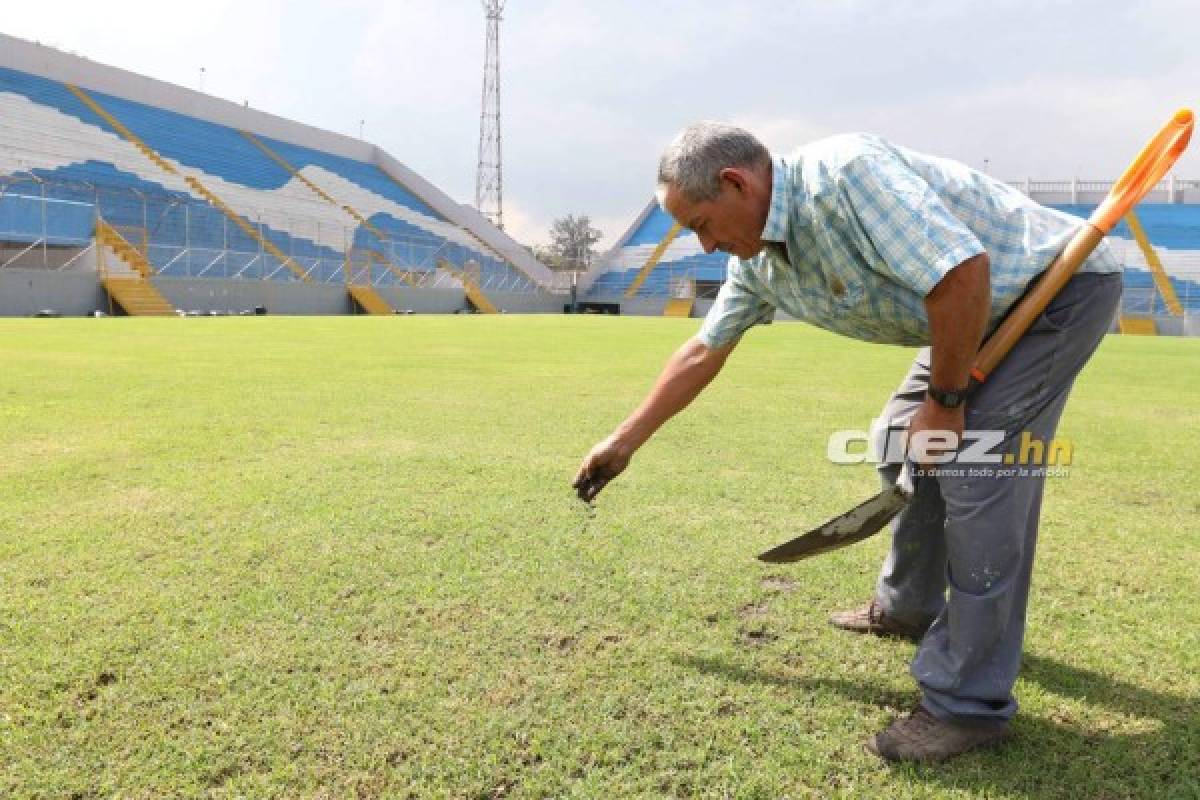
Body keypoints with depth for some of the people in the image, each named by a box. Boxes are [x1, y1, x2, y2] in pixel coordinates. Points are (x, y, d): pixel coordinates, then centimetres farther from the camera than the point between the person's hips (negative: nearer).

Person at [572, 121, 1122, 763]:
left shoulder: (843, 172, -30)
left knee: (978, 470, -17)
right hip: (987, 310, 9)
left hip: (1061, 285, -9)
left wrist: (945, 399, -22)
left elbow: (962, 272, -35)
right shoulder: (757, 262, -1)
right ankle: (908, 608, 33)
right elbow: (703, 352, 9)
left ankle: (969, 703, -6)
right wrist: (624, 441, 14)